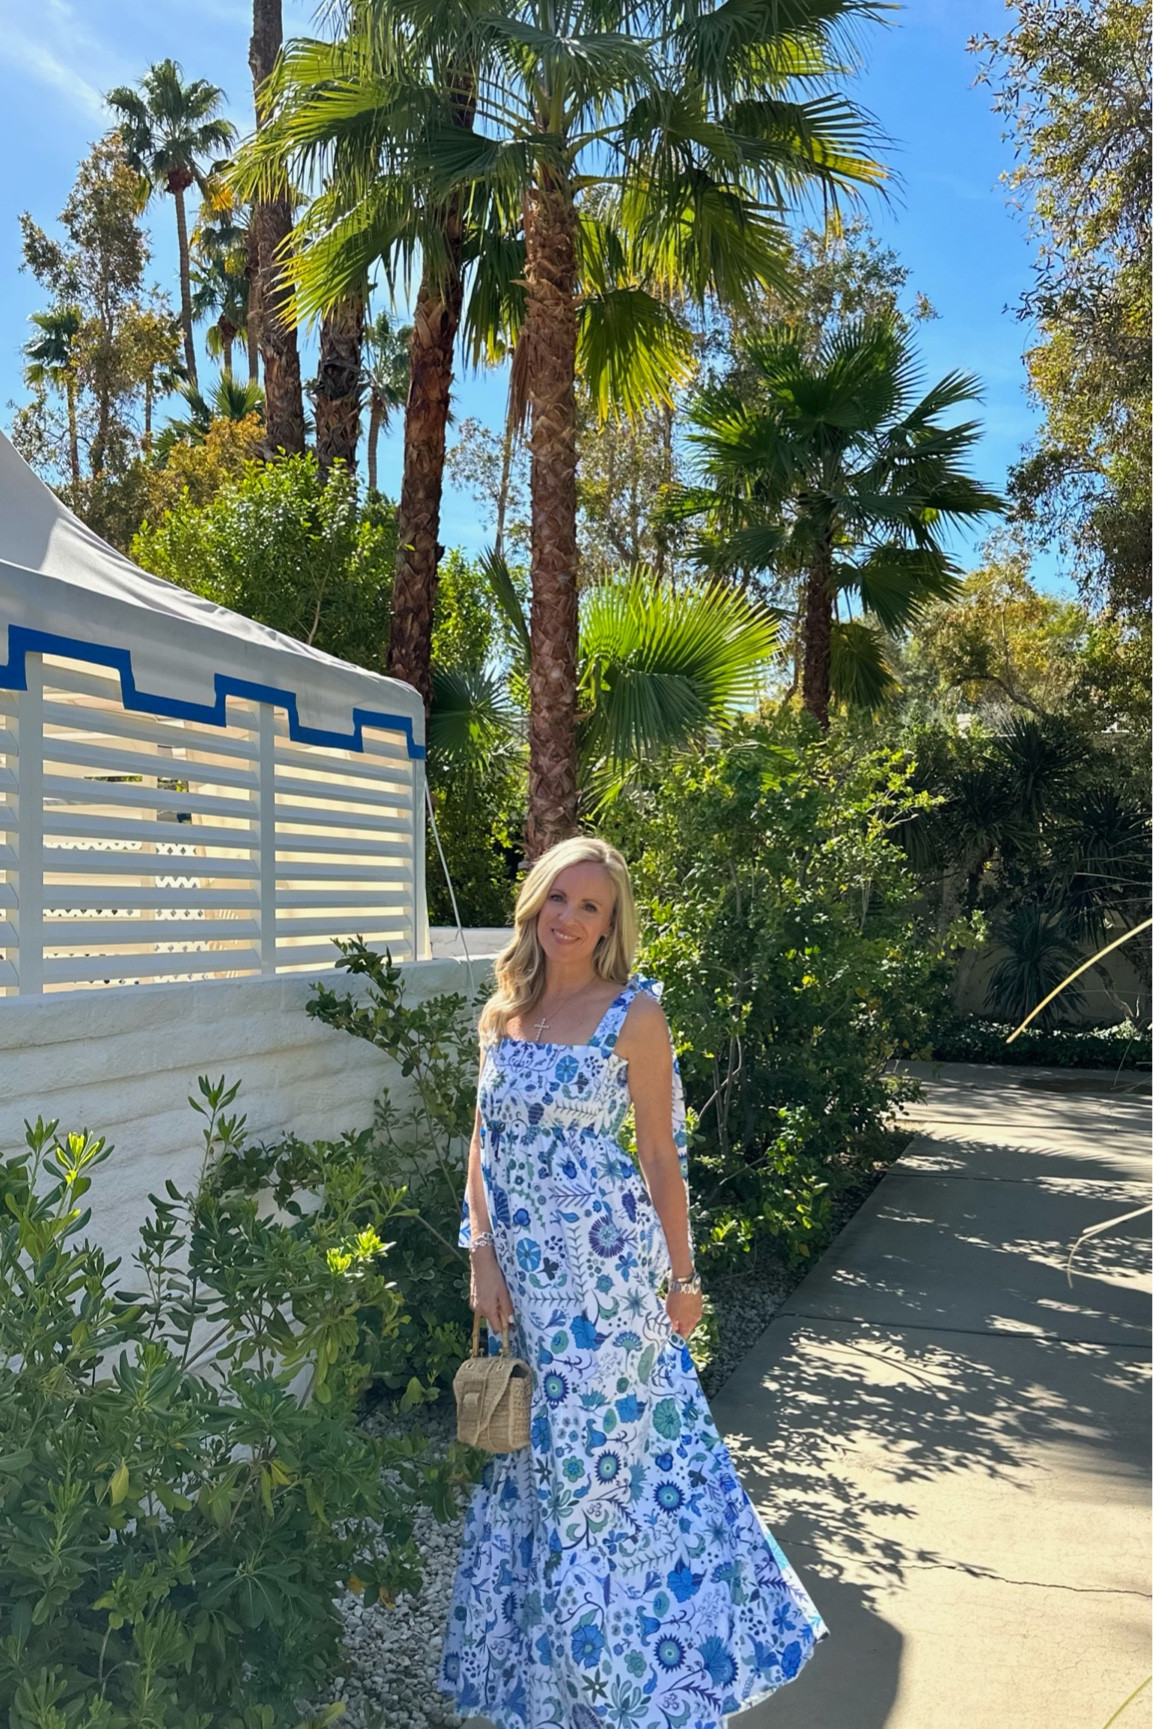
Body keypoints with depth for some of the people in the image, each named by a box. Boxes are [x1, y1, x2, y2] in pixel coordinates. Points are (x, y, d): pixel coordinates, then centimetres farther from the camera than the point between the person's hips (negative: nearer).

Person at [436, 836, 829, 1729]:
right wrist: (483, 1254, -1)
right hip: (520, 1268, 5)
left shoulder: (634, 1012, -9)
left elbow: (661, 1154, -7)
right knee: (530, 1462, 17)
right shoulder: (502, 1013, 6)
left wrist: (681, 1276, -4)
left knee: (606, 1457, 5)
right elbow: (485, 1145, 8)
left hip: (604, 1262, -5)